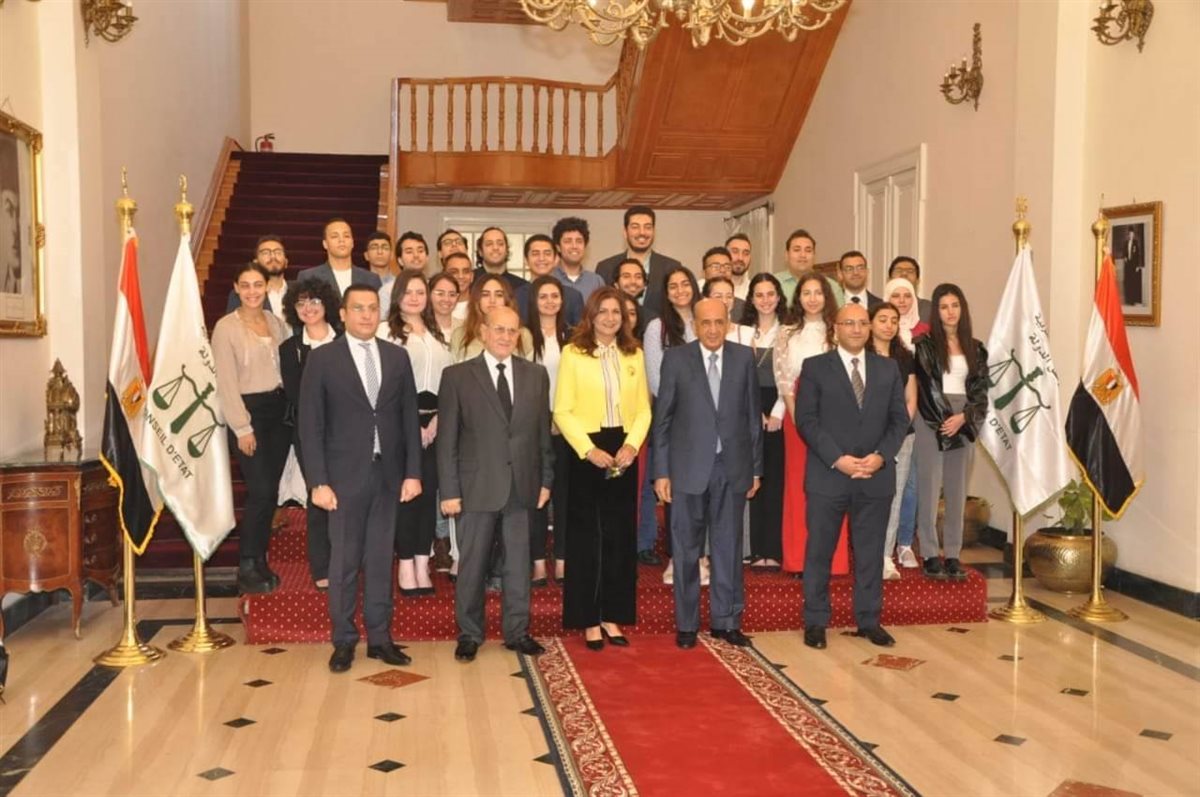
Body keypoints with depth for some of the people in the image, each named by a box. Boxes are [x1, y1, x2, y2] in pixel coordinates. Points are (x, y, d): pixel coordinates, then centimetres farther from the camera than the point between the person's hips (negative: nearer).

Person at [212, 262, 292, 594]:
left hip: (279, 409, 5)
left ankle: (260, 561, 19)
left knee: (271, 491, 8)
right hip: (249, 411, -5)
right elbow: (226, 383, -9)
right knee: (260, 491, -9)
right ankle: (246, 569, 3)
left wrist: (290, 407, 1)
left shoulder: (275, 322, 10)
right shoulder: (226, 327, -6)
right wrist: (242, 428, -11)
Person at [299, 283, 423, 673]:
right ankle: (344, 640, 16)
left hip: (388, 474, 3)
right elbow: (310, 425, -5)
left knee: (381, 558, 9)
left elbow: (409, 417, 8)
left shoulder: (397, 356, 7)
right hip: (345, 475, -3)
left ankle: (379, 637, 19)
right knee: (344, 561, 5)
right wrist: (319, 481, -10)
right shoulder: (322, 359, -2)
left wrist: (412, 472, 2)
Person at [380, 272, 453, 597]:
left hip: (435, 422, 4)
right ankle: (406, 567, 3)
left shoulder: (440, 335, 15)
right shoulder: (386, 331, 0)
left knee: (429, 491, 5)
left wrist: (437, 420, -4)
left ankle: (423, 566, 10)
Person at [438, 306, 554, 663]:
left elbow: (543, 431, 9)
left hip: (522, 486, 2)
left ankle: (517, 631, 22)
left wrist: (546, 480, 6)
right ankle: (469, 634, 21)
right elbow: (447, 439, -3)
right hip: (477, 487, -2)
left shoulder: (536, 375, 7)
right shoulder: (457, 376, -2)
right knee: (472, 564, 7)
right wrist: (449, 490, -7)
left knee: (519, 562, 9)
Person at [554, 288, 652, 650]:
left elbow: (643, 408, 7)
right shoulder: (573, 353, -3)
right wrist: (589, 450, -16)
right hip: (586, 452, -4)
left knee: (620, 536, 8)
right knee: (587, 537, 3)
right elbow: (562, 411, -7)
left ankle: (613, 616, 19)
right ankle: (589, 620, 13)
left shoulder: (634, 355, 8)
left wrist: (632, 445, -9)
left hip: (623, 453, 4)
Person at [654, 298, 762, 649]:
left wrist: (756, 468, 6)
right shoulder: (676, 359, -2)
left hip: (732, 467, 2)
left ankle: (726, 620, 22)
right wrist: (661, 471, -4)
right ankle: (686, 623, 20)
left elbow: (753, 415, 6)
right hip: (689, 467, -1)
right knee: (686, 548, 8)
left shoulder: (744, 358, 3)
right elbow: (662, 418, -1)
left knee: (729, 545, 9)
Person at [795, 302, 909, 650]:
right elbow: (806, 419, -5)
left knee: (871, 553, 9)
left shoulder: (888, 369, 11)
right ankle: (815, 621, 15)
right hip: (828, 475, -3)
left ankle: (869, 621, 20)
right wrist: (837, 459, -14)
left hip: (876, 476, 3)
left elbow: (899, 419, 8)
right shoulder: (815, 367, 1)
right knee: (819, 552, 5)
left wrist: (881, 456, -9)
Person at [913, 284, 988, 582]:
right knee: (930, 488, -4)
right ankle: (930, 555, 1)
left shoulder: (975, 349, 12)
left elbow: (980, 390, 8)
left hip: (963, 422, 4)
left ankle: (953, 555, 10)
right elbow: (925, 387, -5)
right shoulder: (925, 345, 0)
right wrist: (943, 420, -10)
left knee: (957, 490, 5)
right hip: (932, 422, -4)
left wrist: (963, 417, -8)